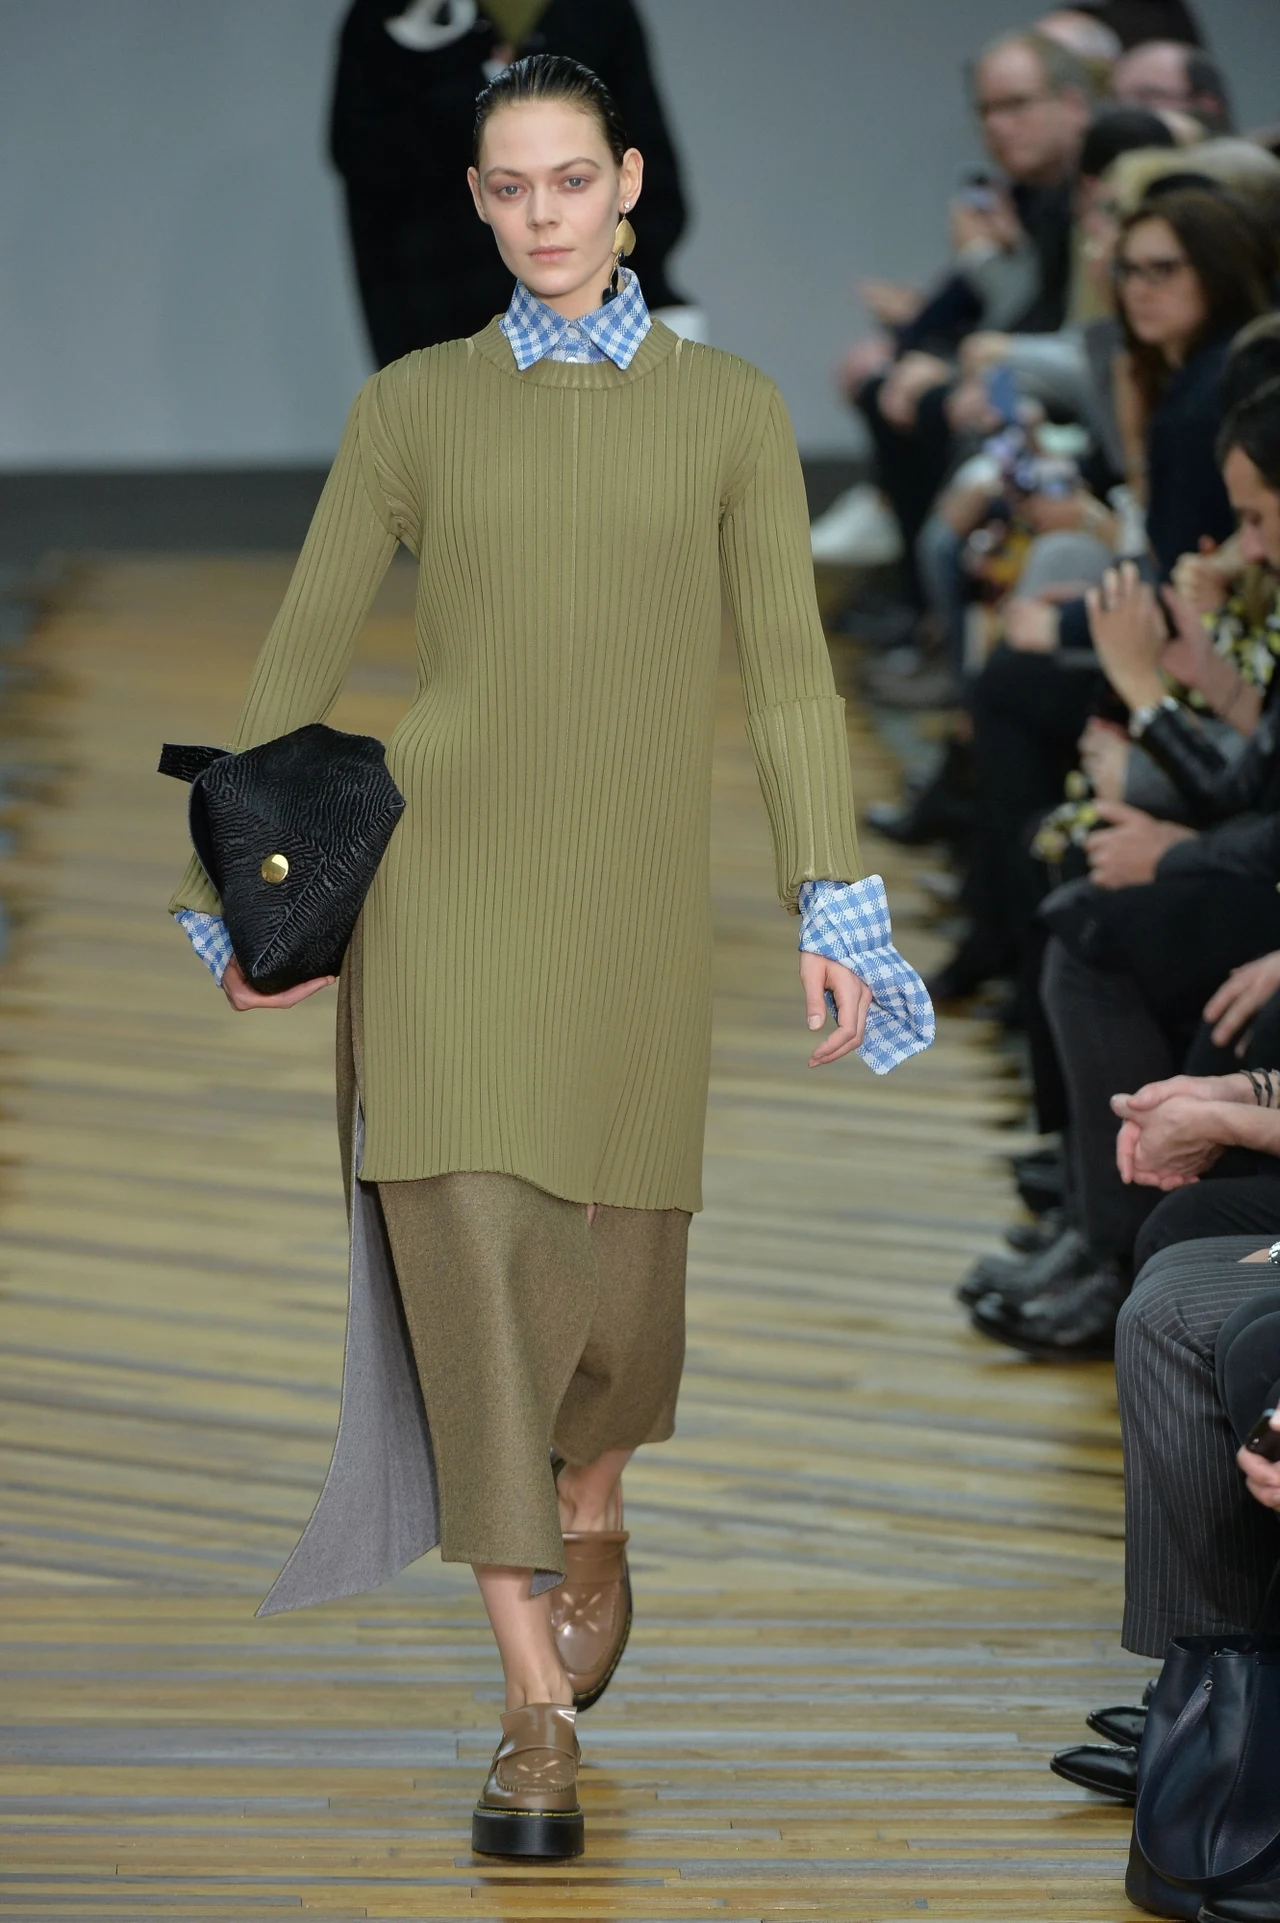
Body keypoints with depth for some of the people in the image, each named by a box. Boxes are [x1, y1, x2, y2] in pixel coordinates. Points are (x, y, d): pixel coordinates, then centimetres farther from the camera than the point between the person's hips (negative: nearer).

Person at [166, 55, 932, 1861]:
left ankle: (589, 1529, 44)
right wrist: (236, 887, 9)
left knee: (614, 1278, 8)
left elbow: (789, 669, 2)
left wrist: (832, 910, -5)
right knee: (469, 1254, -11)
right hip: (441, 874, -1)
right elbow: (302, 653, 10)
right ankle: (539, 1724, -8)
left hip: (634, 895, 1)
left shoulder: (729, 407, 5)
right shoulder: (411, 406, 6)